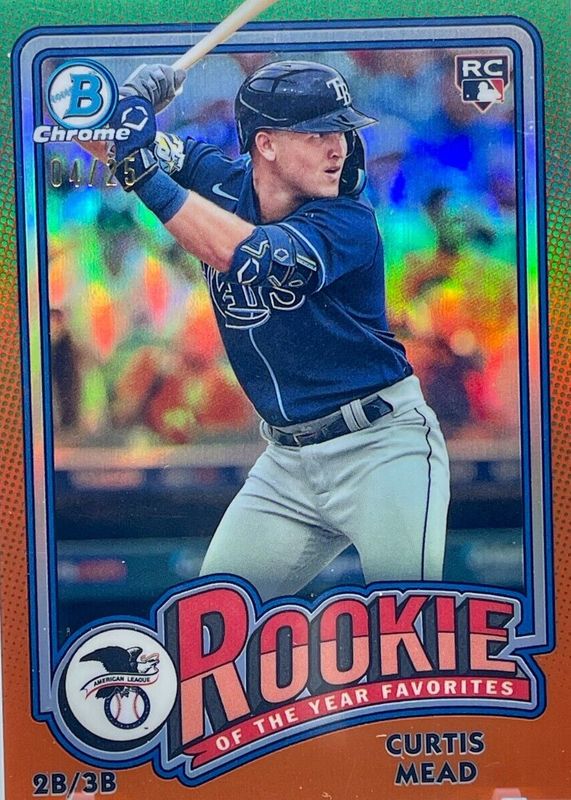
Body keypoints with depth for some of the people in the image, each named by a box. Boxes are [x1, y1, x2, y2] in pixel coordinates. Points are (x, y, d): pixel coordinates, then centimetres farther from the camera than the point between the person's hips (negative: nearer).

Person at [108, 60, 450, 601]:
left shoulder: (349, 222, -16)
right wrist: (134, 97, -21)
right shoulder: (217, 180, -1)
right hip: (287, 461, 5)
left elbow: (250, 256, -34)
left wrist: (145, 170, -32)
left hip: (383, 447, -5)